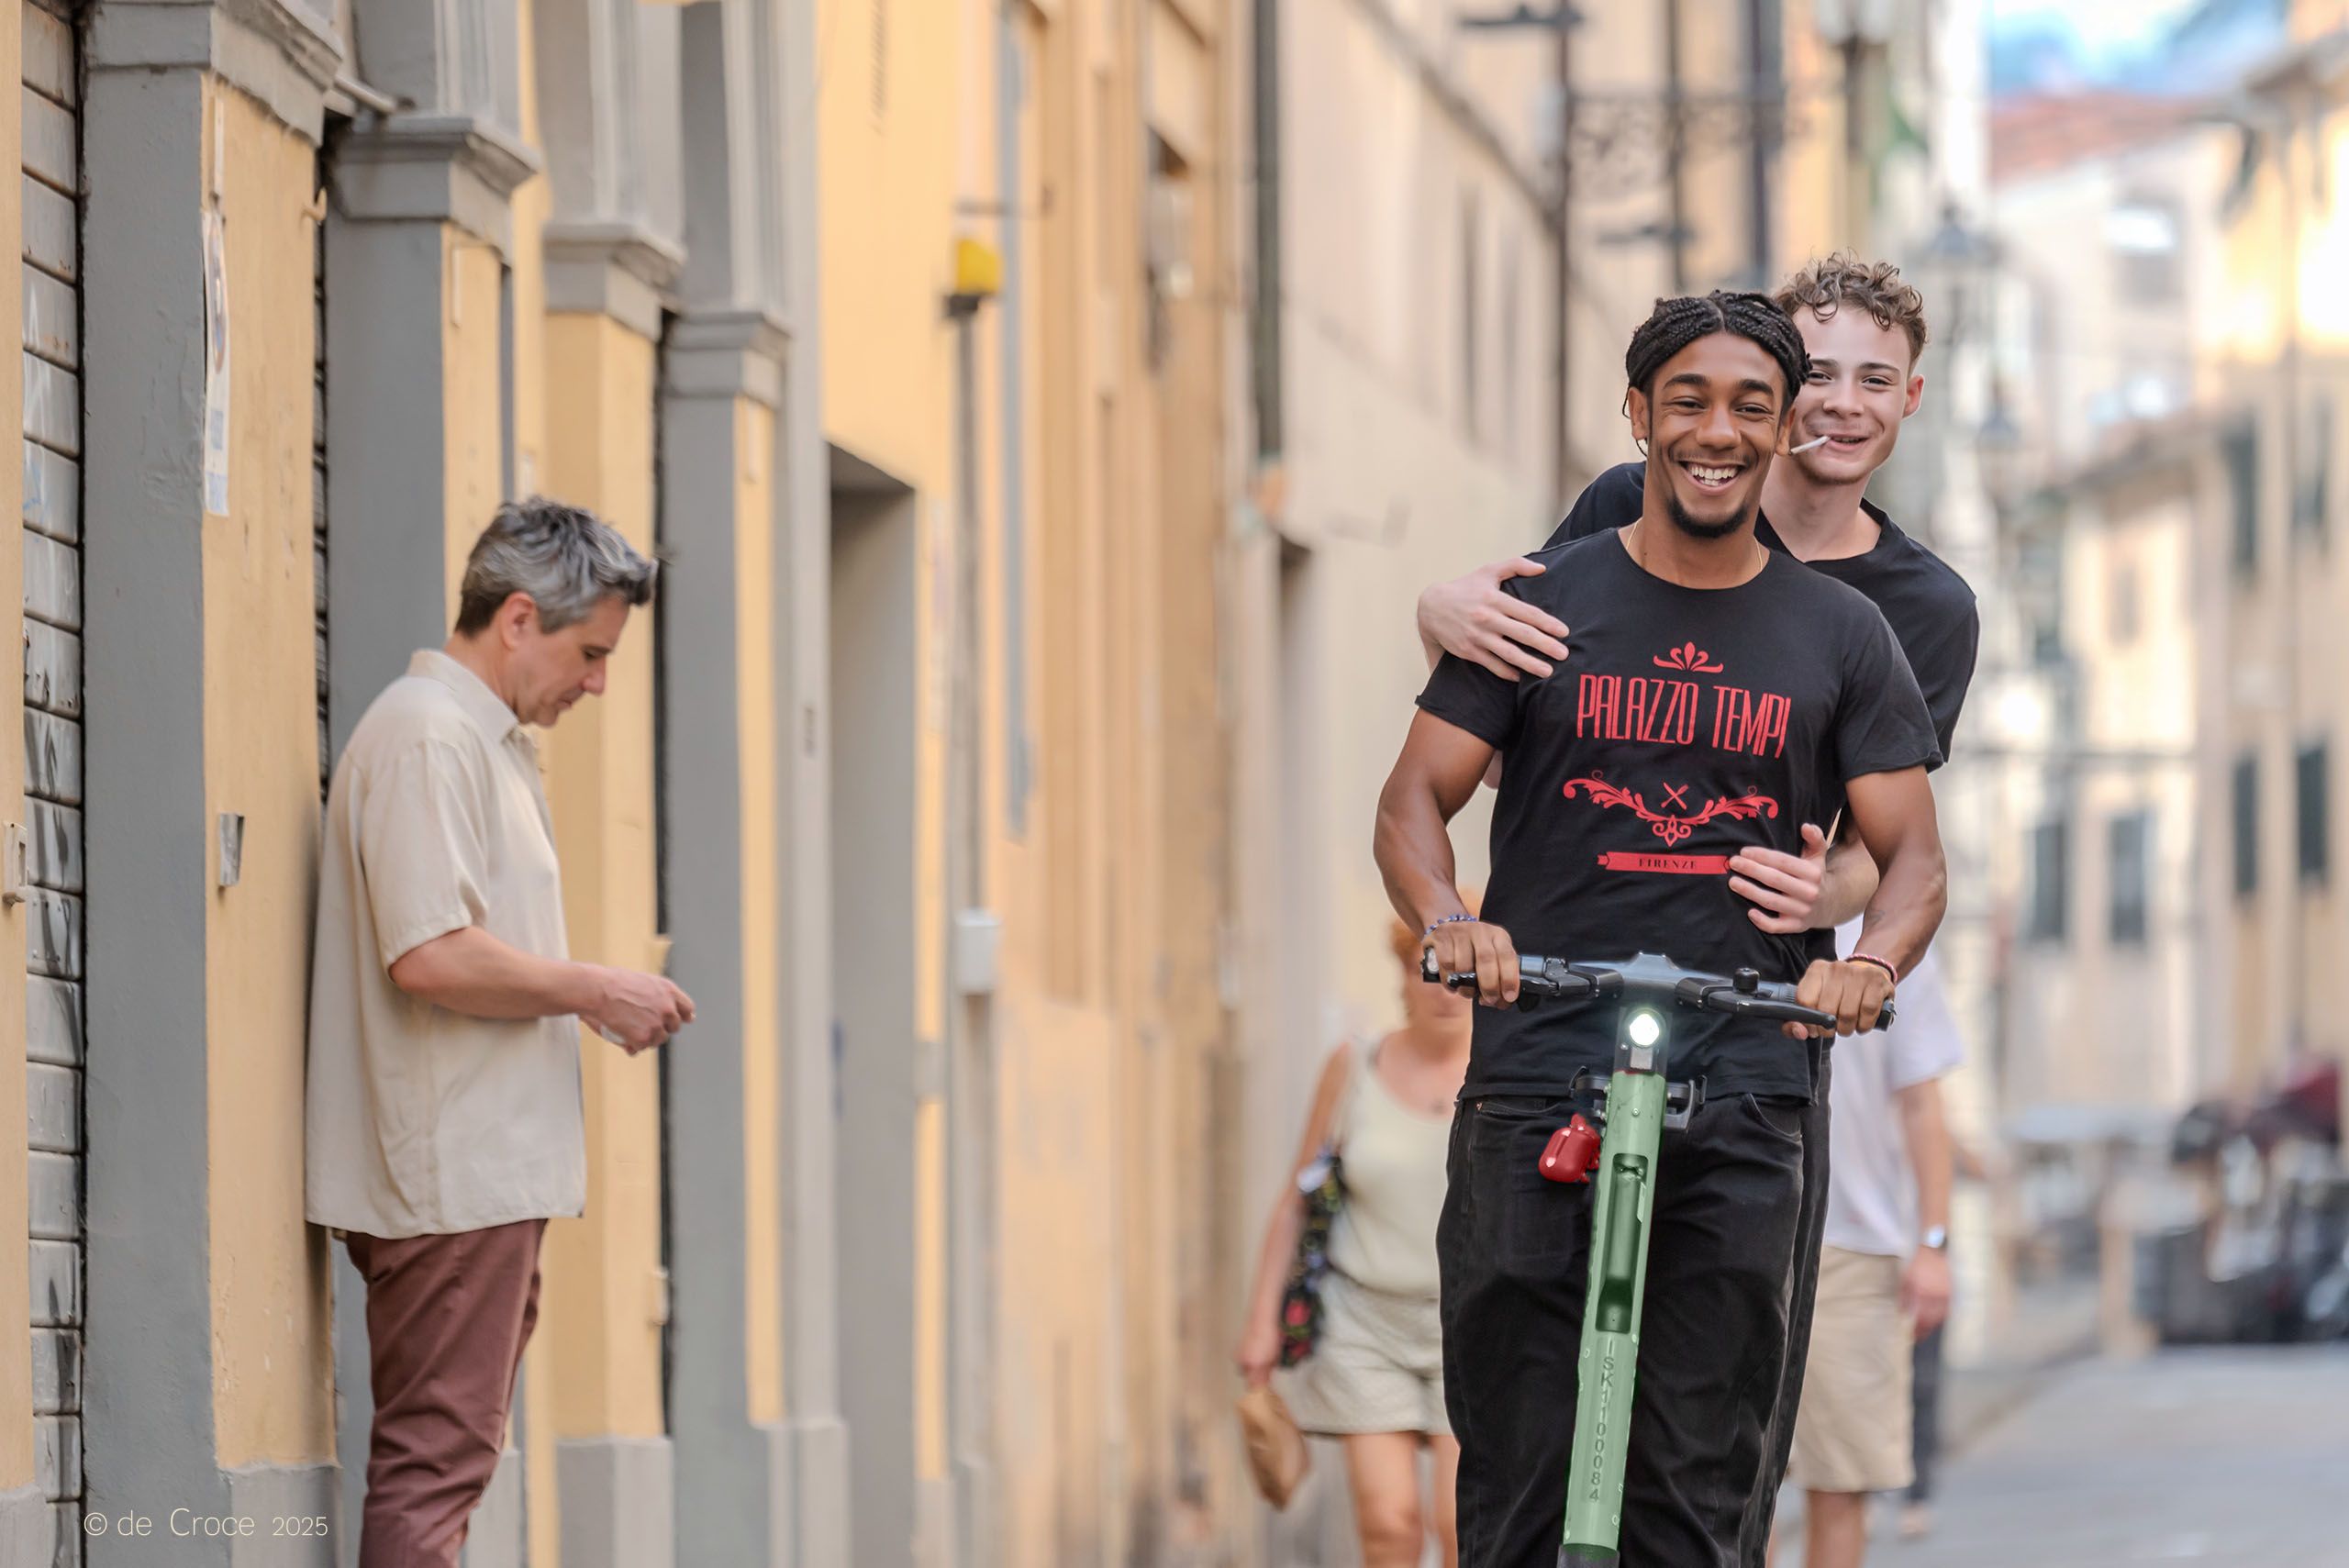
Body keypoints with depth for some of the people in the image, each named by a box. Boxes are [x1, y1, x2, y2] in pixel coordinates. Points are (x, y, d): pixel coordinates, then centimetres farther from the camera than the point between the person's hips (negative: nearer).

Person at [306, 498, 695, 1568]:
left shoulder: (491, 743, 21)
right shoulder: (427, 737, -13)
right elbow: (429, 956, -22)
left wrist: (592, 1000, 15)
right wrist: (595, 992, -13)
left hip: (488, 1173, 11)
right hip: (453, 1180, -11)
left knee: (445, 1459, 10)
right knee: (434, 1460, -11)